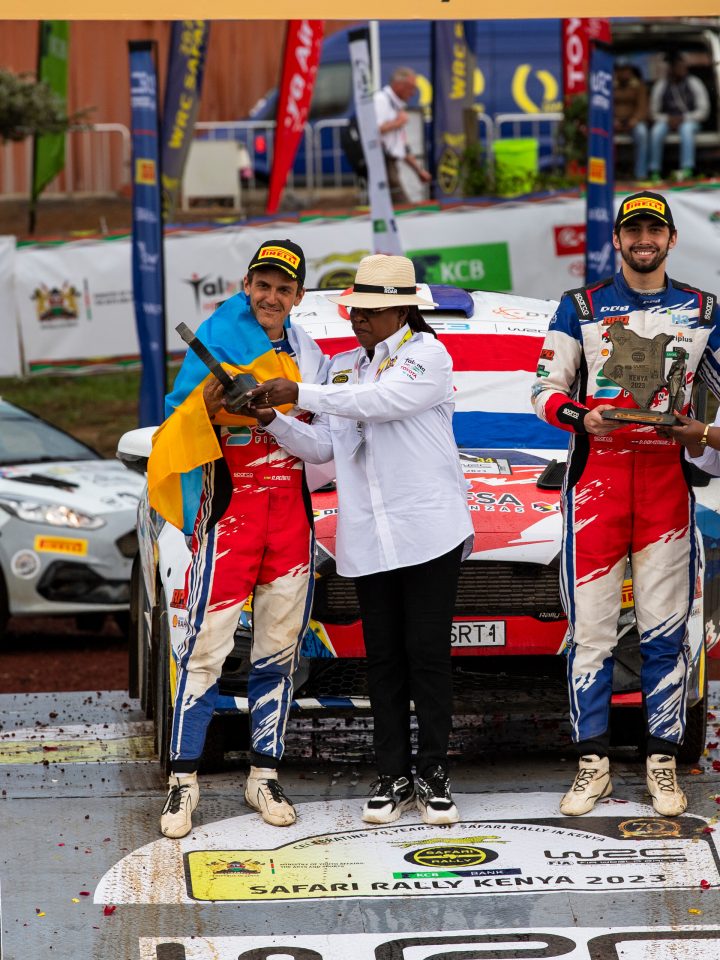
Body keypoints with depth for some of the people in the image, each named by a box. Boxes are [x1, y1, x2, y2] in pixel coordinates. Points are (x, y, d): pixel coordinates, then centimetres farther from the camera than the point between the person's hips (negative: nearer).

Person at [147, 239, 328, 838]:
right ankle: (184, 780, -6)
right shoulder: (217, 339, -1)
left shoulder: (308, 355, 13)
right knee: (207, 647, -9)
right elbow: (180, 419, -6)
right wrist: (208, 406, -25)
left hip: (291, 508, 5)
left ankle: (265, 776, 13)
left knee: (279, 648, 7)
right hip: (231, 504, -5)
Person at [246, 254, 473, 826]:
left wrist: (301, 393, -22)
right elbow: (323, 447, 13)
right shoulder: (344, 366, 18)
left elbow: (382, 401, -20)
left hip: (428, 531, -6)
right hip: (367, 539, 6)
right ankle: (394, 777, 10)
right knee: (384, 660, 6)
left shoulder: (428, 354, -2)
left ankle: (434, 775, 2)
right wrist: (273, 419, -5)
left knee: (428, 655, -4)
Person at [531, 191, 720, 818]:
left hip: (667, 477, 1)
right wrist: (581, 417, -16)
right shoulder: (581, 308, 9)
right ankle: (594, 764, 1)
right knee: (591, 630, -4)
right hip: (596, 476, -1)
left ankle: (663, 764, 4)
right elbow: (546, 390, 5)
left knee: (665, 629, -1)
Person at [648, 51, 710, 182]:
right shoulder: (660, 86, 0)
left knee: (686, 129, -38)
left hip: (690, 121, -1)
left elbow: (703, 111, -4)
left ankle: (687, 168, -47)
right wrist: (668, 119, -16)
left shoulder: (695, 84, -3)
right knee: (657, 131, -33)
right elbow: (654, 112, 4)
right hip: (667, 121, 1)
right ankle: (655, 171, -33)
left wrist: (684, 118, -18)